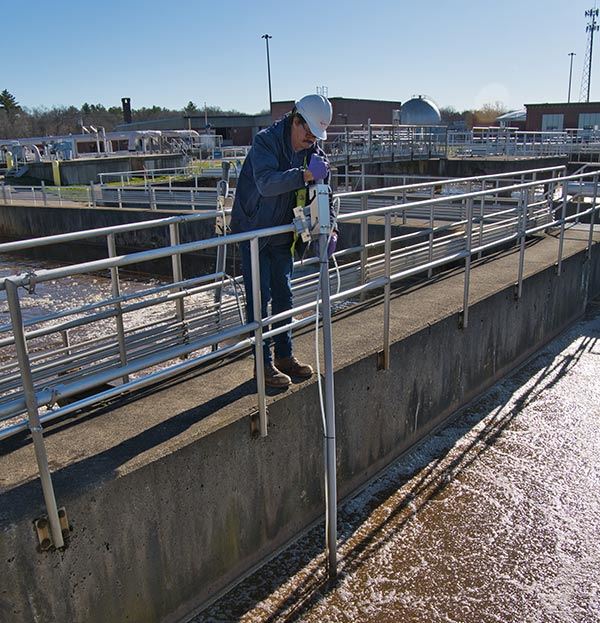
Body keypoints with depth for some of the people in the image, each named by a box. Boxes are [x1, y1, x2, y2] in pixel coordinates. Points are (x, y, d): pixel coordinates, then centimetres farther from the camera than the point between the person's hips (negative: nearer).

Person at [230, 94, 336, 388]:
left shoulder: (315, 152, 1)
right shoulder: (265, 141, -20)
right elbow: (266, 183, -37)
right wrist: (304, 174, -48)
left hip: (283, 235, 6)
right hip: (253, 231, -6)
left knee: (283, 295, 12)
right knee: (259, 299, -3)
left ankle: (284, 355, 25)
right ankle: (264, 364, 6)